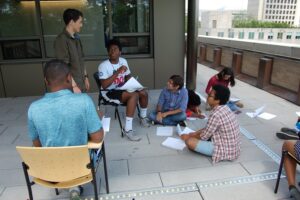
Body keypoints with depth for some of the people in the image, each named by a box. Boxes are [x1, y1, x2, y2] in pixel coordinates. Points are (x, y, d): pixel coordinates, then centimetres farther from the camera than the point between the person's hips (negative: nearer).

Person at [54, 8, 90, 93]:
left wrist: (85, 77, 16)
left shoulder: (76, 38, 10)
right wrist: (74, 86, -22)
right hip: (71, 87, -8)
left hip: (81, 84, 8)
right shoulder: (61, 40, -17)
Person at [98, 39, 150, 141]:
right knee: (134, 95, -30)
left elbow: (128, 76, 15)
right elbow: (104, 85, -27)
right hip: (109, 92, -7)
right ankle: (127, 129, -28)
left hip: (122, 88, 7)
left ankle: (143, 117, 21)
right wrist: (117, 72, -30)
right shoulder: (103, 65, -18)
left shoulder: (123, 61, 2)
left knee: (143, 93, -6)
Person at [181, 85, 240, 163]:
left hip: (226, 151, -9)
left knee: (189, 141, -18)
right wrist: (195, 133, 11)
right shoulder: (224, 109, 2)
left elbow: (204, 136, -15)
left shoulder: (216, 115, -26)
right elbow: (209, 128, 15)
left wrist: (189, 136, 1)